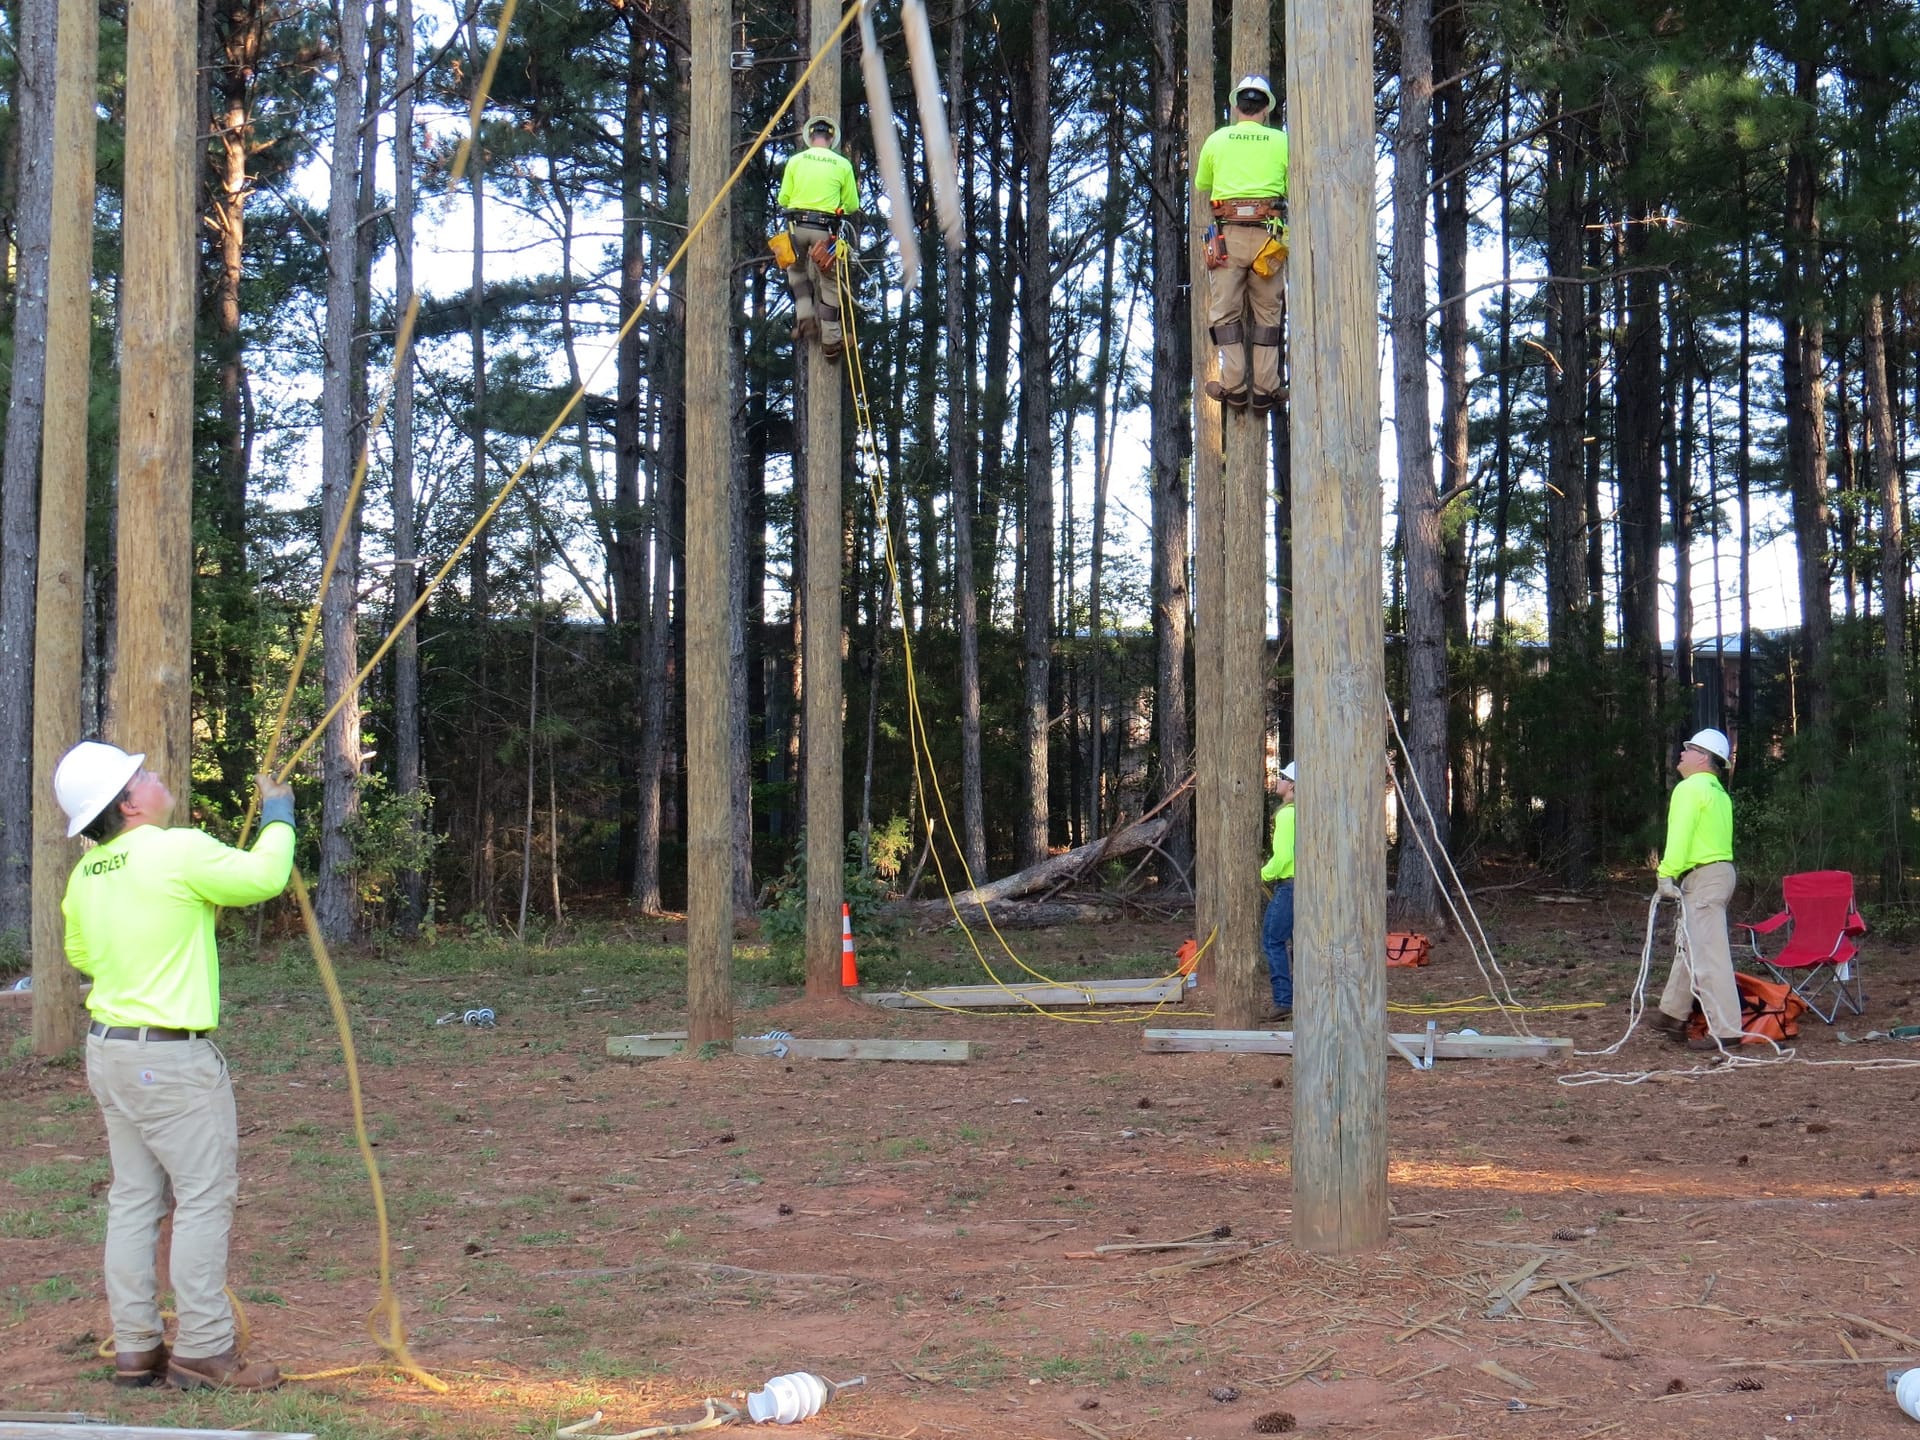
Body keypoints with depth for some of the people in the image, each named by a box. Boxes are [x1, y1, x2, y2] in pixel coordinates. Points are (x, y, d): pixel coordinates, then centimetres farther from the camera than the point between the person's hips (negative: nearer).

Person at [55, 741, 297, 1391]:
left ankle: (134, 1347, 16)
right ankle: (203, 1350, 1)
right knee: (204, 1197, -2)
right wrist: (278, 812, 6)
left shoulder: (85, 874, 8)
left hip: (108, 1047, 8)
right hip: (173, 1057, -8)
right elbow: (263, 876, -10)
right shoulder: (180, 852, -17)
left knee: (134, 1199, 12)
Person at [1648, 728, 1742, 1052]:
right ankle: (1673, 1014, 31)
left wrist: (1667, 876, -19)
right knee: (1688, 946, 20)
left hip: (1703, 877, -11)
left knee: (1708, 954, -10)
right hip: (1720, 871, 11)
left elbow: (1679, 836, -19)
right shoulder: (1718, 792, 20)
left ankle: (1725, 1029, -12)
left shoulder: (1690, 788, -11)